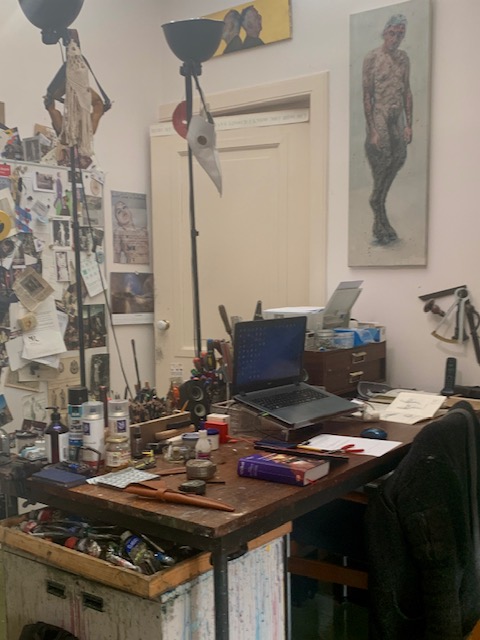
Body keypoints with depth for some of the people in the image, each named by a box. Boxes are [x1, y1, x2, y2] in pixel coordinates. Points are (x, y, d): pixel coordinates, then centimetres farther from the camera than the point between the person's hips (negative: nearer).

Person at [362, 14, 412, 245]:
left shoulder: (403, 58, 12)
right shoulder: (372, 58, -4)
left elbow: (407, 92, 13)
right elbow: (367, 96, -8)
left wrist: (409, 124, 4)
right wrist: (372, 131, -13)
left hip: (398, 119, 5)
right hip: (379, 119, -5)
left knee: (397, 161, 2)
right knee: (381, 174, -5)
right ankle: (381, 226, 5)